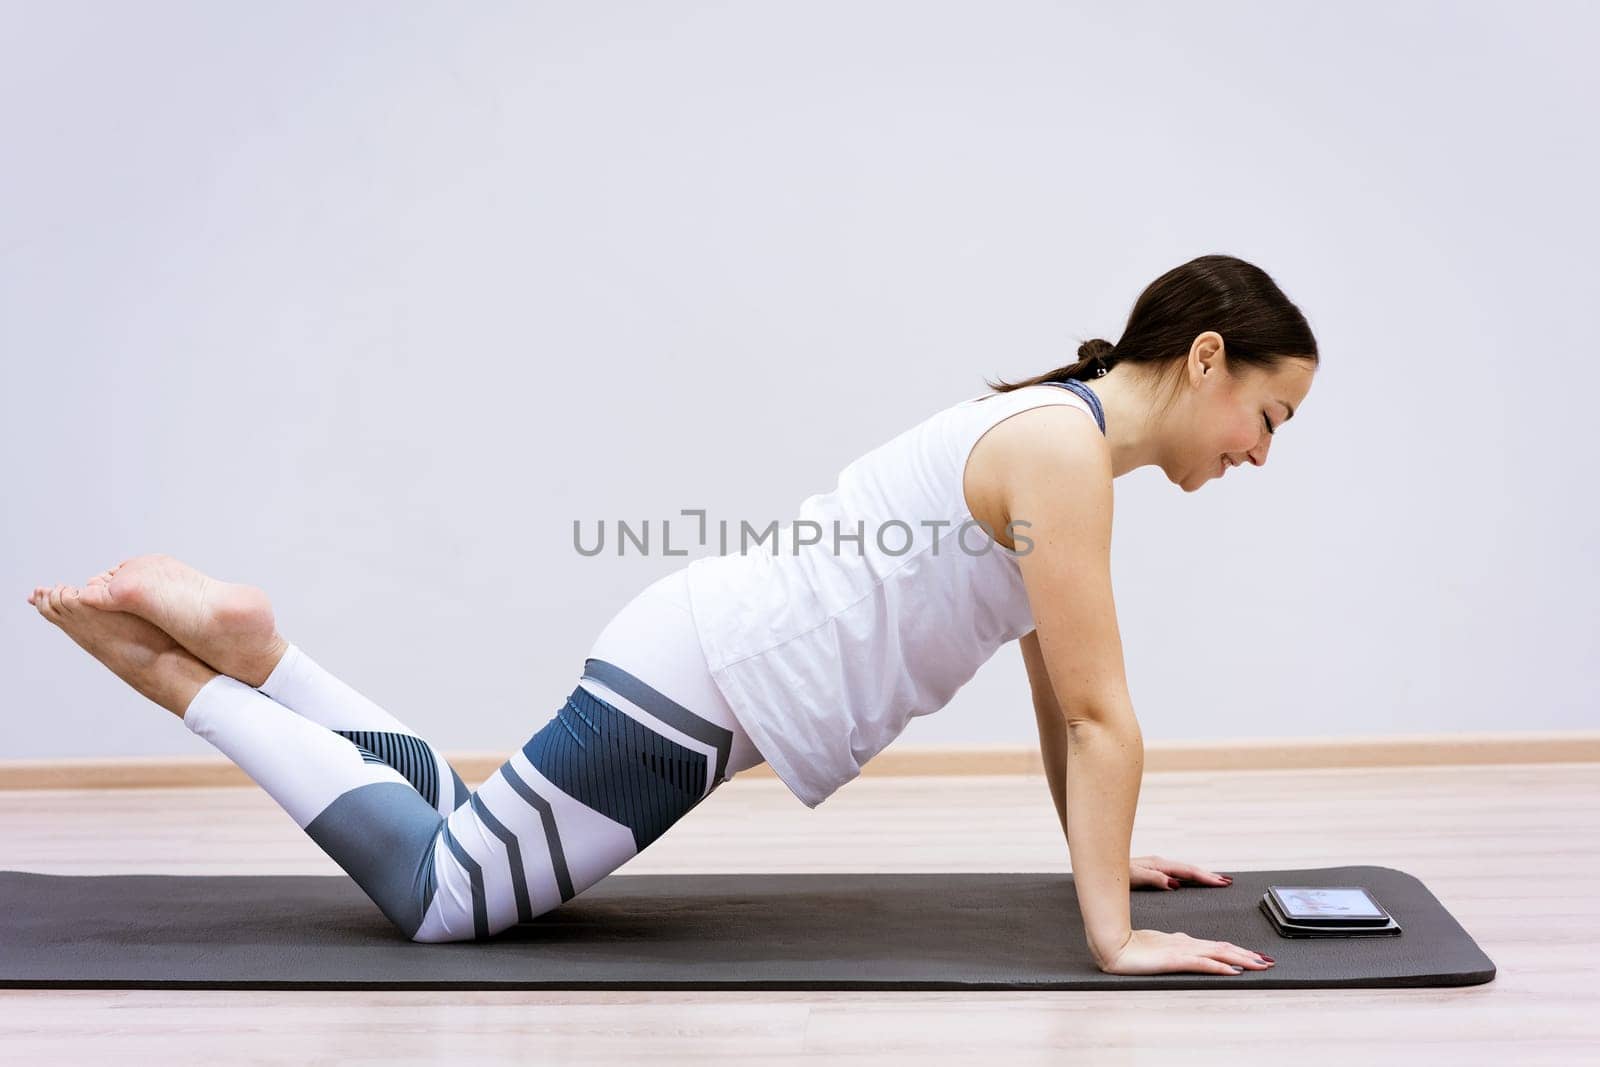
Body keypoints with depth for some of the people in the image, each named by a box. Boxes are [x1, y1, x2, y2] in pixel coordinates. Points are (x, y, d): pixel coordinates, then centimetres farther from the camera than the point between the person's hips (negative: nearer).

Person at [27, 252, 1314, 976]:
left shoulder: (1059, 431, 12)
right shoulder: (1065, 445, -19)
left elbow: (1058, 688, 19)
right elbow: (1100, 711, -20)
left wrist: (1098, 851, 22)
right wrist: (1113, 935, -17)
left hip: (707, 665, 10)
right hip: (706, 682, -10)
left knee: (466, 838, 19)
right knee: (439, 893, -4)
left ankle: (240, 647, 19)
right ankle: (195, 672, 5)